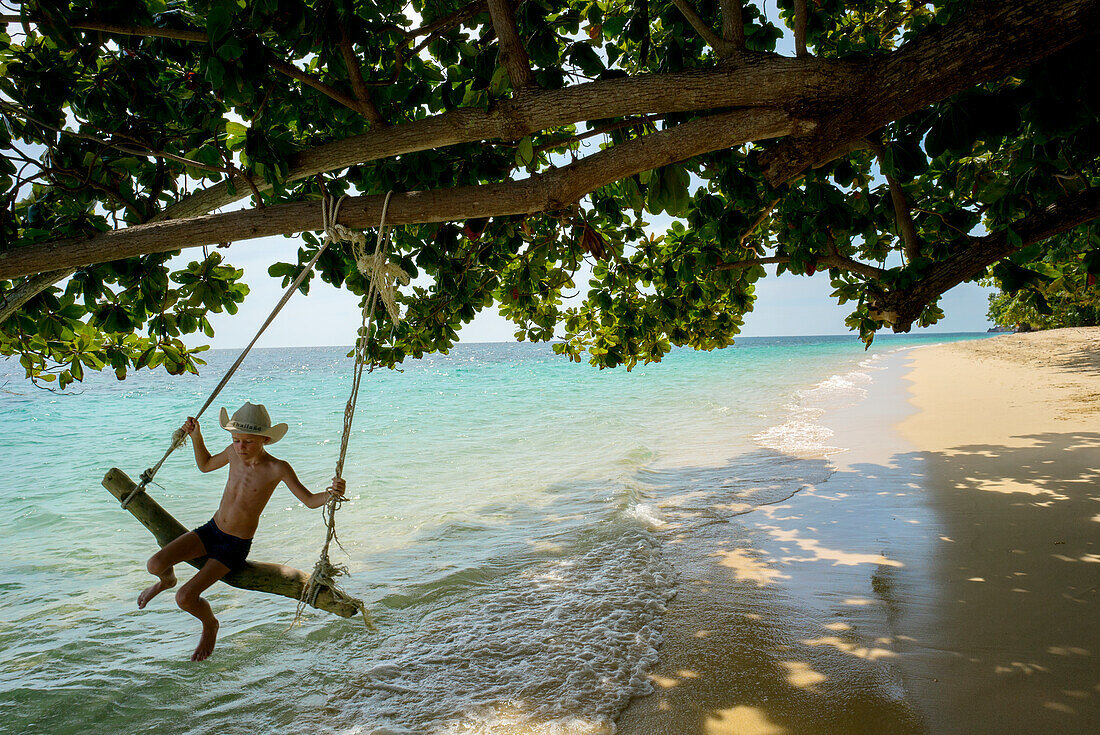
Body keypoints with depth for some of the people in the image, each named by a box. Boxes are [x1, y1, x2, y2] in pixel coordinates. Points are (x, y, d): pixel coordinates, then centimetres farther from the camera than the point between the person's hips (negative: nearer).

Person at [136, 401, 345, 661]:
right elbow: (205, 465, 15)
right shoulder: (234, 453, -7)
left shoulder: (277, 468, -22)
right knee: (154, 565, -11)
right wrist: (196, 436, 2)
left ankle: (210, 625, 22)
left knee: (185, 598, -13)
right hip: (211, 530, 5)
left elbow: (310, 500, -20)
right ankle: (167, 579, 28)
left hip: (236, 546, -5)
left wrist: (330, 494, -42)